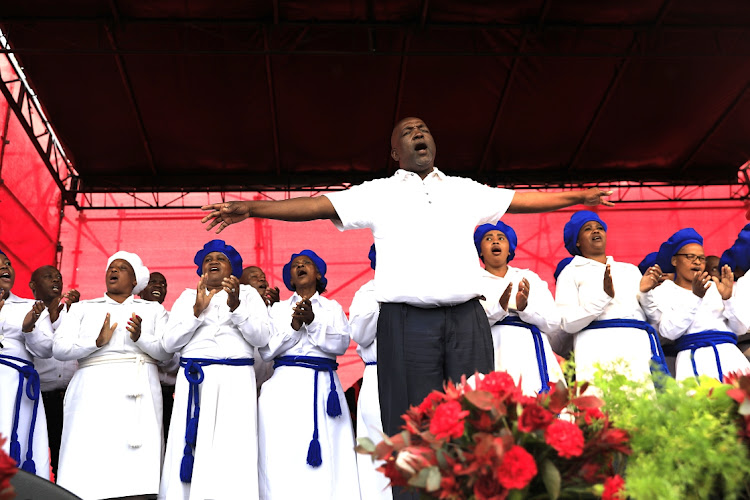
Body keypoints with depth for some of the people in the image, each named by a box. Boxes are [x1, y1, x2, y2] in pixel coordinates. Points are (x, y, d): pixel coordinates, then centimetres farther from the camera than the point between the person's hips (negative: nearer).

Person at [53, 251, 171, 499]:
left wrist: (140, 337, -12)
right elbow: (59, 349, 6)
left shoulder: (154, 309, 19)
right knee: (88, 457, -11)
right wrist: (98, 341, -9)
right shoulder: (83, 308, 20)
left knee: (138, 461, -13)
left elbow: (166, 352, 6)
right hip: (94, 387, 0)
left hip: (139, 388, 0)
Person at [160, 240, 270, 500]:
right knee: (191, 447, -6)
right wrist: (197, 310, -4)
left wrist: (236, 307, -12)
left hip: (236, 380, -1)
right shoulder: (187, 296, 19)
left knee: (233, 449, -10)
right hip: (194, 378, 2)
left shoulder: (248, 293, 14)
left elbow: (261, 338, 0)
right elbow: (170, 343, 7)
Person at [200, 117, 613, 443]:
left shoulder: (464, 190, 20)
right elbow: (318, 205, 3)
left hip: (466, 318, 2)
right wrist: (250, 208, -6)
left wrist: (582, 196, 24)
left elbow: (523, 199, 23)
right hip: (408, 321, -2)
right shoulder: (378, 193, 12)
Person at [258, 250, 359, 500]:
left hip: (323, 385, 0)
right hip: (286, 384, 1)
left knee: (326, 456, -9)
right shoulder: (278, 309, 18)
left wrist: (313, 321, -12)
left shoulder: (333, 308, 16)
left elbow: (341, 344, 0)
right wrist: (293, 327, -6)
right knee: (284, 454, -8)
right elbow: (266, 350, 6)